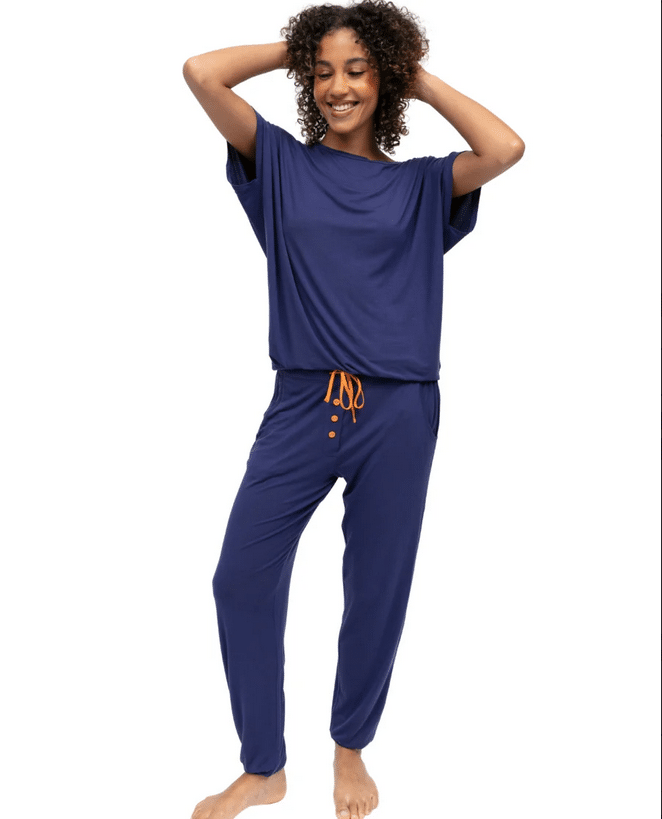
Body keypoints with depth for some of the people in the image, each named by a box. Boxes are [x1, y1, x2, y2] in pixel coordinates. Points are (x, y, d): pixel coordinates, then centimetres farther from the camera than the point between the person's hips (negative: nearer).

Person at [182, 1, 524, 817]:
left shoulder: (420, 185, 9)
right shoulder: (283, 163, 9)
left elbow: (506, 148, -8)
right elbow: (201, 73, 0)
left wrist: (419, 79, 4)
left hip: (399, 413, 0)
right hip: (303, 403, 1)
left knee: (378, 588, 9)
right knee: (241, 576, -1)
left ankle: (351, 750, 34)